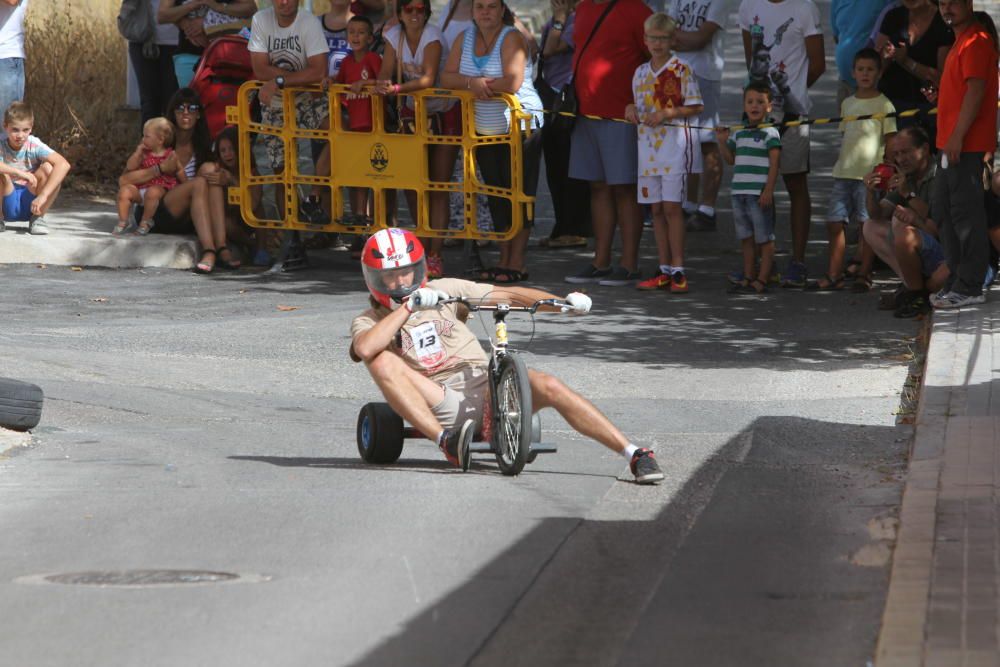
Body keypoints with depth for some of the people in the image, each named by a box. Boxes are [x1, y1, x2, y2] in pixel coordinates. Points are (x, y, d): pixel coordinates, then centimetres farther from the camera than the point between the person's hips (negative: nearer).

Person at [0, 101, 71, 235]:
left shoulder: (34, 146, -14)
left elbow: (63, 164, -28)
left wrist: (43, 195, -37)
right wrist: (19, 173, -43)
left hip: (29, 203, 1)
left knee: (48, 168, -23)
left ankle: (37, 218, -6)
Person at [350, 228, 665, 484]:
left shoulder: (443, 290, 14)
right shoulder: (369, 321, 9)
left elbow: (509, 295, 8)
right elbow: (365, 349, -18)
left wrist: (563, 302, -6)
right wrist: (409, 306, -17)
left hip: (486, 386, 1)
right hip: (442, 404, -1)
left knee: (548, 387, -25)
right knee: (383, 361, -24)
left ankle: (635, 455, -26)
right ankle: (447, 441, -33)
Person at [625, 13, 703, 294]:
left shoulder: (681, 70, -6)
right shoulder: (640, 73, 12)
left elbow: (696, 107, -6)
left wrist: (667, 113, -17)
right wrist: (632, 109, 1)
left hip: (674, 143, -6)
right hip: (648, 144, 6)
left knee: (671, 206, -8)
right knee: (657, 209, 7)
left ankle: (678, 270, -5)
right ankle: (664, 270, 12)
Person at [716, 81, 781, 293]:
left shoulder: (770, 133, -6)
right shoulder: (739, 133, 14)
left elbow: (774, 164, -10)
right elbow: (731, 159, 23)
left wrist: (768, 190, -17)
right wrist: (722, 141, 6)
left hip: (760, 194, -7)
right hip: (740, 192, 7)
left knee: (764, 238, -2)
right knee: (746, 238, 11)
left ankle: (762, 279, -1)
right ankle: (748, 277, 17)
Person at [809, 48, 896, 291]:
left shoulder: (883, 104, -3)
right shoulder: (847, 104, 15)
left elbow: (890, 140, -3)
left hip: (870, 173, -6)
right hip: (844, 172, 6)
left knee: (867, 223, -2)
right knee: (835, 223, 4)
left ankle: (864, 275, 5)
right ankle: (834, 275, 10)